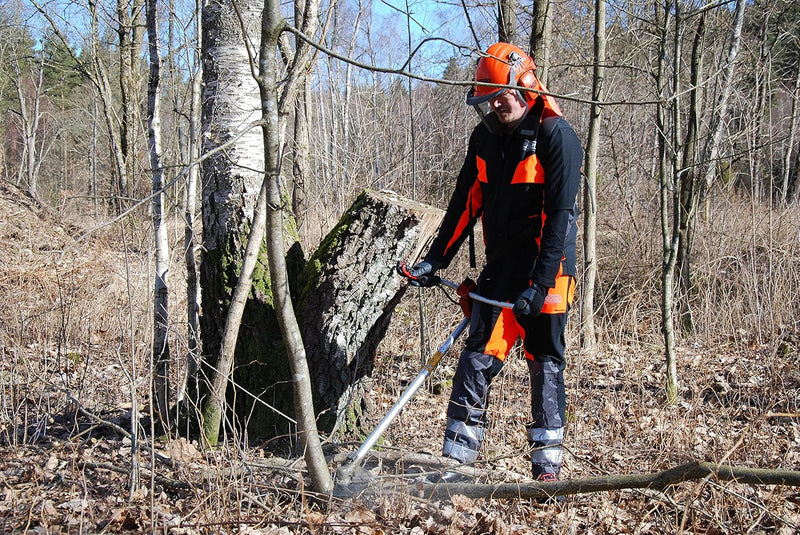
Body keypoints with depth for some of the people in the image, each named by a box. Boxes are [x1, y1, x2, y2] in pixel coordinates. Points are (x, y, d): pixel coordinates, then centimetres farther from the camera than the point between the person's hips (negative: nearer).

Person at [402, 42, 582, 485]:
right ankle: (457, 457, 0)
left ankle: (547, 461, 13)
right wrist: (435, 260, 7)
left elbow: (560, 214, -16)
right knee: (478, 356, -3)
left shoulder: (556, 136, -11)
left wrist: (540, 282, -22)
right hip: (500, 268, 5)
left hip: (547, 269, -5)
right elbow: (465, 204, 13)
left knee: (545, 362, 3)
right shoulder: (484, 138, 9)